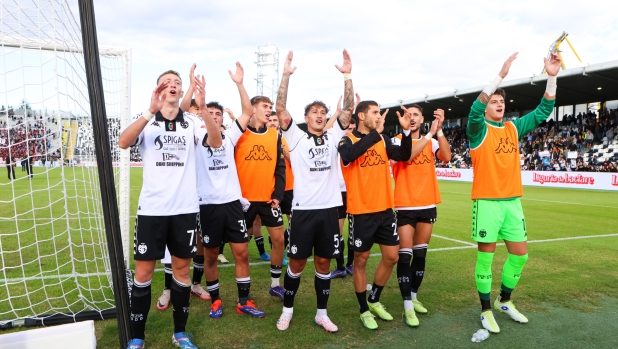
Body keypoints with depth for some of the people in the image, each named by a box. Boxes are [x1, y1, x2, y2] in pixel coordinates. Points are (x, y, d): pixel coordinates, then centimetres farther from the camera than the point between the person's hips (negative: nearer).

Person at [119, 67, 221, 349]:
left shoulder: (192, 122, 2)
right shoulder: (146, 121, 0)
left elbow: (216, 142, -17)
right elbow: (123, 143, -20)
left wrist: (203, 107, -33)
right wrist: (151, 111, -34)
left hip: (185, 209, 1)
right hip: (151, 209, -1)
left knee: (181, 269, 11)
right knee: (143, 273, 6)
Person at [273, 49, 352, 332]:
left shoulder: (333, 136, 9)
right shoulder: (296, 136, 2)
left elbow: (348, 109, 3)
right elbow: (280, 109, -8)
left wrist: (347, 76, -4)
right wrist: (286, 75, -15)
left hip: (329, 208, 3)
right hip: (303, 209, -2)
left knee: (324, 263, 12)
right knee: (297, 263, 8)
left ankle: (321, 313, 26)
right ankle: (287, 309, 27)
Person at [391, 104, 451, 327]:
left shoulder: (431, 142, 8)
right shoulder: (397, 140, -3)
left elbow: (446, 157, -11)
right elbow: (407, 156, -24)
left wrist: (439, 130, -19)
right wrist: (429, 134, -24)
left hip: (428, 206, 4)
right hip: (405, 207, -4)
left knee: (420, 254, 12)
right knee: (405, 255, -5)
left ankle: (414, 297, 27)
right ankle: (407, 306, 1)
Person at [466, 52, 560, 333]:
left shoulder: (514, 128, 11)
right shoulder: (478, 129, -5)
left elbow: (543, 111, 10)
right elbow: (475, 109, -26)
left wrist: (552, 76, -2)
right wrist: (501, 75, -31)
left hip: (512, 201, 6)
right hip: (487, 201, -6)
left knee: (520, 254, 11)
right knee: (486, 256, 1)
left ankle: (504, 301, 32)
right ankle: (486, 311, 15)